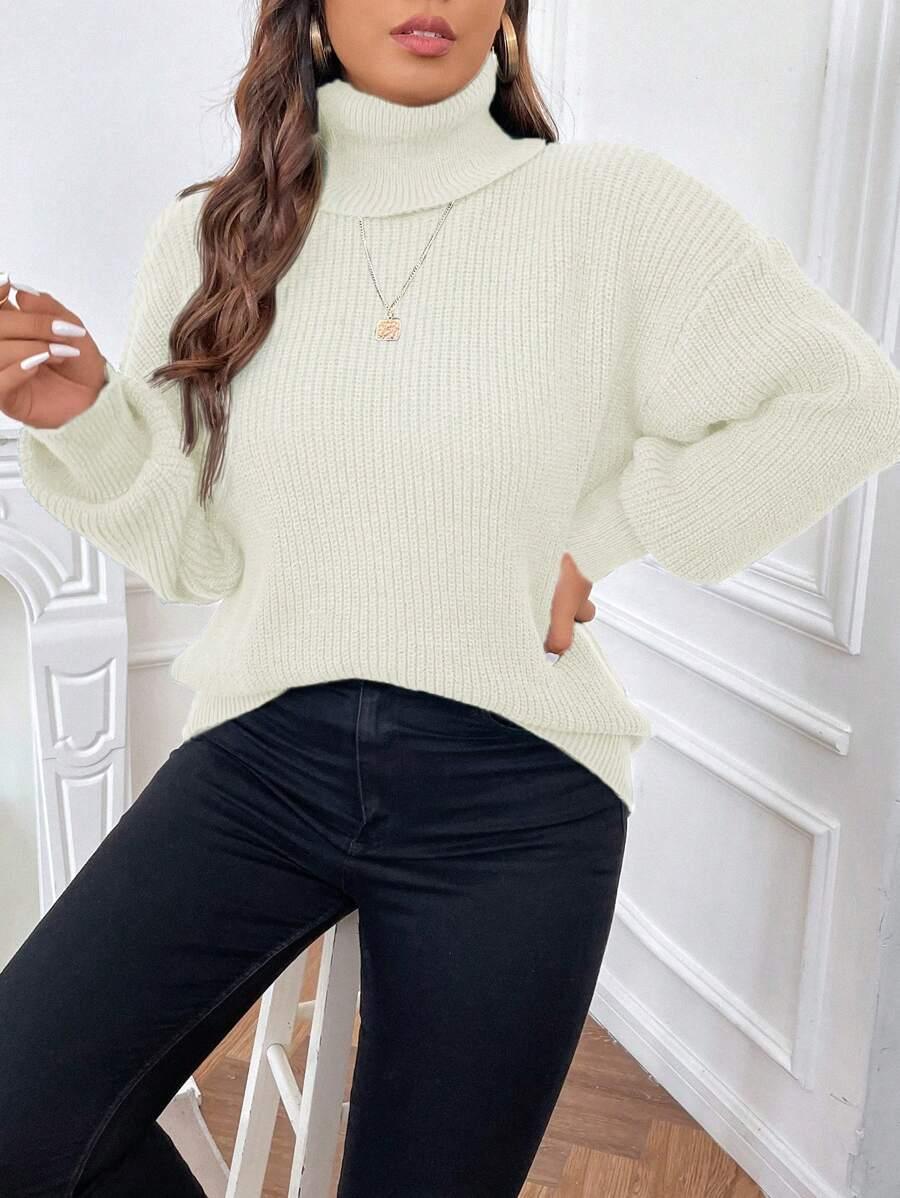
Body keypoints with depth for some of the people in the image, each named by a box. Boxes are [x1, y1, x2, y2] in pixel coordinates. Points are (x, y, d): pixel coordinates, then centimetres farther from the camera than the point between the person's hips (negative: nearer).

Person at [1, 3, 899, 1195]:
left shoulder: (615, 205, -4)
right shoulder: (209, 236, 4)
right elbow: (196, 552, 6)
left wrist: (600, 536, -4)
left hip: (512, 794, -1)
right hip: (263, 755, 2)